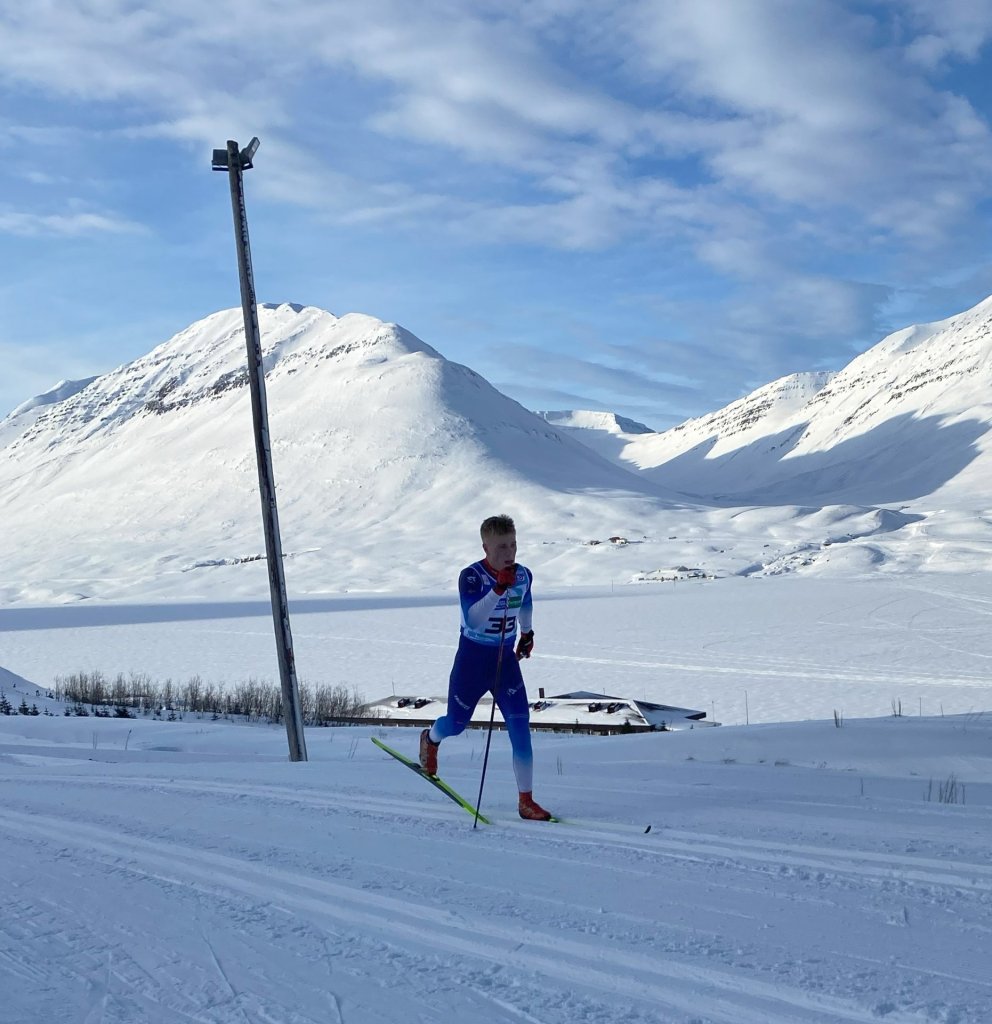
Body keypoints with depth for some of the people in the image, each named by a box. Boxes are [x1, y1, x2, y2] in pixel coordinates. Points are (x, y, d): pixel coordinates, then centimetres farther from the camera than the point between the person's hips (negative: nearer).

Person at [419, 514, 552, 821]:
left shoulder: (523, 576, -5)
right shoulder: (471, 576, -21)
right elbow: (473, 619, -36)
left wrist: (527, 634, 34)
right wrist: (498, 588, -46)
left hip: (506, 659, 3)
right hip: (472, 658, -3)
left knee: (520, 724, -10)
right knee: (456, 724, 14)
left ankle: (526, 801, -5)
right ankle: (431, 739, 53)